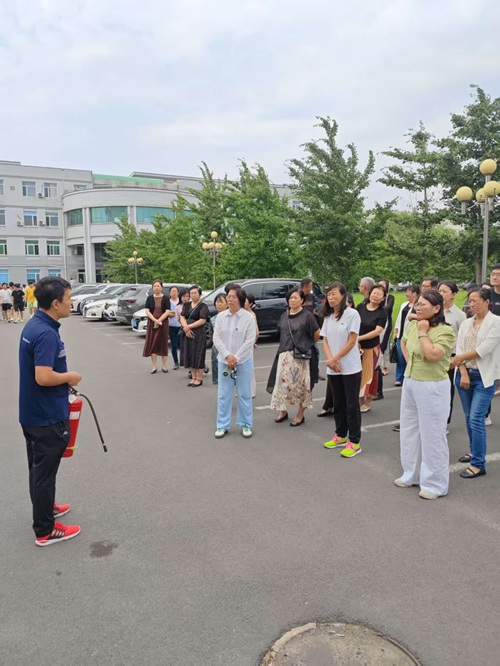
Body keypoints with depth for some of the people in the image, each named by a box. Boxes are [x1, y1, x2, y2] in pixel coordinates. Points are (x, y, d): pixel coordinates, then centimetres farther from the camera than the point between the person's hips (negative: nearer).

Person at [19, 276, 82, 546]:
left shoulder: (33, 325, 6)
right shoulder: (46, 333, -26)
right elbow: (44, 377, -31)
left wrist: (63, 378, 13)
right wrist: (70, 377, -15)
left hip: (33, 413, 10)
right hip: (47, 417, -10)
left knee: (39, 468, 23)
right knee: (44, 471, 3)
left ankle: (44, 508, 41)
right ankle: (45, 530, 17)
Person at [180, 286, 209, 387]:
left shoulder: (203, 306, -6)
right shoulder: (187, 305, 13)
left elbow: (202, 321, -15)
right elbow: (182, 317, 5)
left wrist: (188, 326, -15)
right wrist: (185, 328, -13)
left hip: (199, 333, -6)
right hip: (188, 333, 6)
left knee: (198, 355, -3)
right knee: (190, 355, 9)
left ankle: (199, 378, 5)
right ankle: (193, 377, 19)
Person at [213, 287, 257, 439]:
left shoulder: (249, 317, -7)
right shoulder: (221, 316, 1)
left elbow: (250, 341, -11)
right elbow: (216, 338, -3)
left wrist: (236, 358, -15)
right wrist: (227, 356, -15)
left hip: (244, 361, -2)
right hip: (224, 361, 3)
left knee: (244, 394, 7)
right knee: (223, 394, 7)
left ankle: (246, 425, 21)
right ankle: (222, 425, 18)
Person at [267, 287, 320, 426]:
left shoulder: (307, 315, -6)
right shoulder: (284, 316, 10)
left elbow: (317, 334, -2)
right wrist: (287, 345, 14)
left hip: (301, 356, -5)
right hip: (285, 355, 5)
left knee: (301, 385, 2)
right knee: (282, 383, 6)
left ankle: (300, 415, 16)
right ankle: (283, 412, 23)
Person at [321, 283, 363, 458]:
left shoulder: (352, 314, -10)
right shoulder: (328, 317, 10)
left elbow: (351, 342, -13)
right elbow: (325, 341, 7)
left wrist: (334, 359, -12)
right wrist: (330, 360, -10)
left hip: (350, 368, -6)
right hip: (333, 369, 6)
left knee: (352, 405, 0)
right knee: (338, 403, 15)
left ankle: (354, 442, 7)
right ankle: (340, 436, 28)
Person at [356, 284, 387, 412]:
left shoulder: (382, 313, -8)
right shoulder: (360, 307, -1)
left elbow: (378, 331, -16)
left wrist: (360, 338, -20)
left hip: (371, 347, -3)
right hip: (356, 346, 3)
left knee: (369, 374, 7)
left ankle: (368, 402, 22)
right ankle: (361, 401, 24)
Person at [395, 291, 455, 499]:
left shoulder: (445, 331, -16)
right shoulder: (412, 325, 4)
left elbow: (432, 355, -30)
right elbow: (403, 343, 24)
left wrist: (423, 332, -18)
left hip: (432, 387, -8)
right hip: (410, 383, 8)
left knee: (432, 435, 2)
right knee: (409, 431, 18)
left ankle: (435, 484, 17)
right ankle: (412, 474, 36)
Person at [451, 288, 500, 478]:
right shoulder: (466, 323, 9)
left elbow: (484, 350, -15)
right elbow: (459, 349, 2)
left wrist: (459, 359, -8)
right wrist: (463, 373, -10)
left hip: (484, 377, -6)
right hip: (465, 374, 6)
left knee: (476, 419, -10)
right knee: (469, 417, 14)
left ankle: (478, 464, -2)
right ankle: (474, 451, 32)